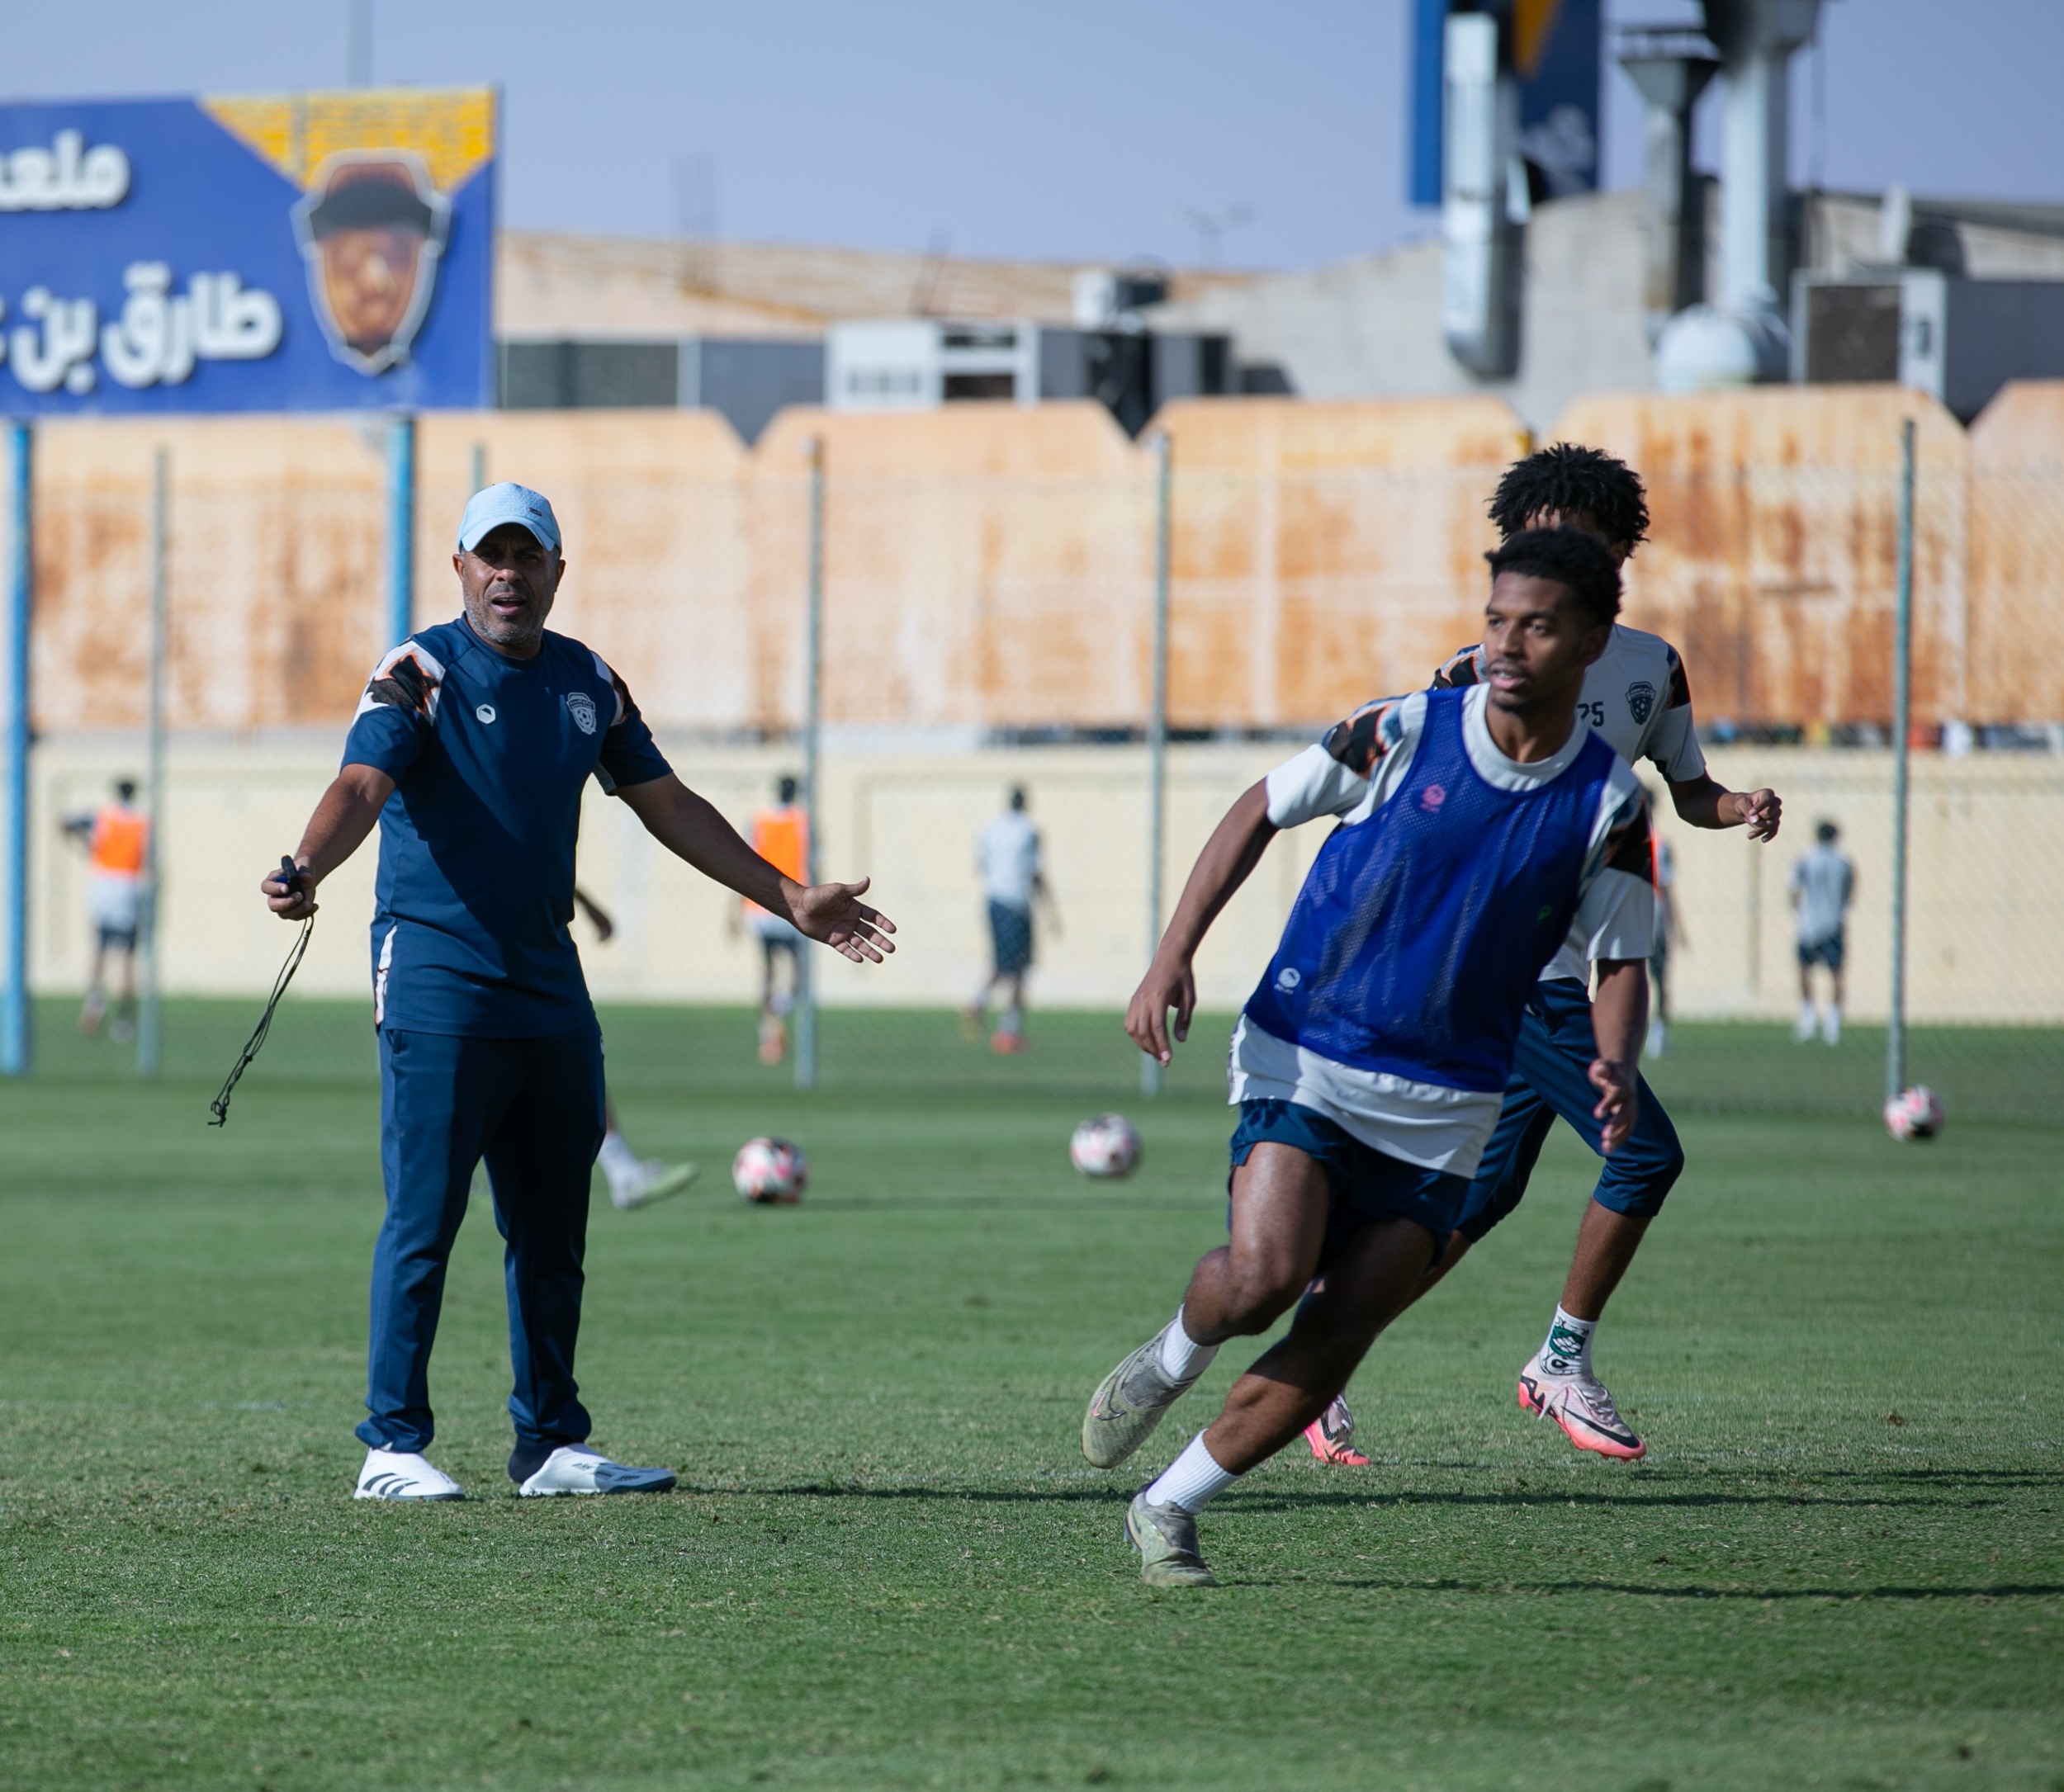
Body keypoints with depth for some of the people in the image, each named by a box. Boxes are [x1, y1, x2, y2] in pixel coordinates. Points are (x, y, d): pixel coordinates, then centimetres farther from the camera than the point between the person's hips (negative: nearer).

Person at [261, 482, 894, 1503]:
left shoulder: (586, 682, 14)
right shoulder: (422, 671, -5)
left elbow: (666, 804, 21)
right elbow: (363, 784, -20)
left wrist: (790, 901, 21)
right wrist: (305, 872, -41)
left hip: (550, 987, 6)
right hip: (437, 984, -6)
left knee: (553, 1229, 10)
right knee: (423, 1217, -9)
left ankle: (551, 1445, 17)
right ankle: (392, 1446, -5)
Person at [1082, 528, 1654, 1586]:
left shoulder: (1609, 802, -3)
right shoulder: (1402, 735, -6)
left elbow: (1620, 960, 4)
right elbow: (1262, 812, 5)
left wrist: (1613, 1067, -19)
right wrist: (1174, 956, -4)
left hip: (1443, 1110, 2)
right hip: (1305, 1058, -2)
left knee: (1333, 1342, -6)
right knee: (1263, 1277, -24)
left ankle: (1167, 1512, 11)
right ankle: (1169, 1360, 11)